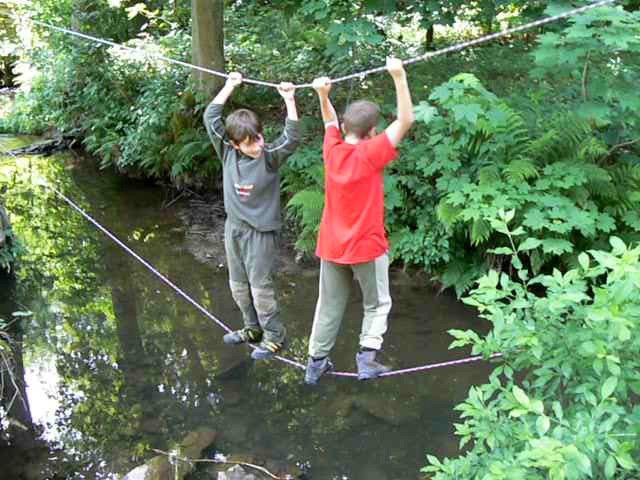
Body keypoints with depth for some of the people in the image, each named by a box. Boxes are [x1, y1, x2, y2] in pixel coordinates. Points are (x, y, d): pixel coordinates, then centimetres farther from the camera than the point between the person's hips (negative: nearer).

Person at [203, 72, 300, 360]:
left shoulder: (270, 157, -14)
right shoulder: (228, 153, -4)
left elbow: (292, 139, -30)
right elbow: (211, 118, -3)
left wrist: (289, 100, -34)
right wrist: (230, 86, -5)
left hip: (261, 231, -5)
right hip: (234, 228, 5)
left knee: (261, 288, 0)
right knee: (238, 286, 17)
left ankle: (274, 337, 16)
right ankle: (253, 329, 35)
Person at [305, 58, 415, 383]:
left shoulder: (332, 150, -4)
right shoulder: (371, 154, -18)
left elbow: (330, 122, 17)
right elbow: (405, 120, -18)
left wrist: (322, 95, 3)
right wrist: (399, 77, -22)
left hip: (331, 247, 5)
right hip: (367, 247, -5)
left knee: (329, 306, 17)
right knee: (377, 305, 14)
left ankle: (316, 362, 23)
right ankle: (367, 356, 1)